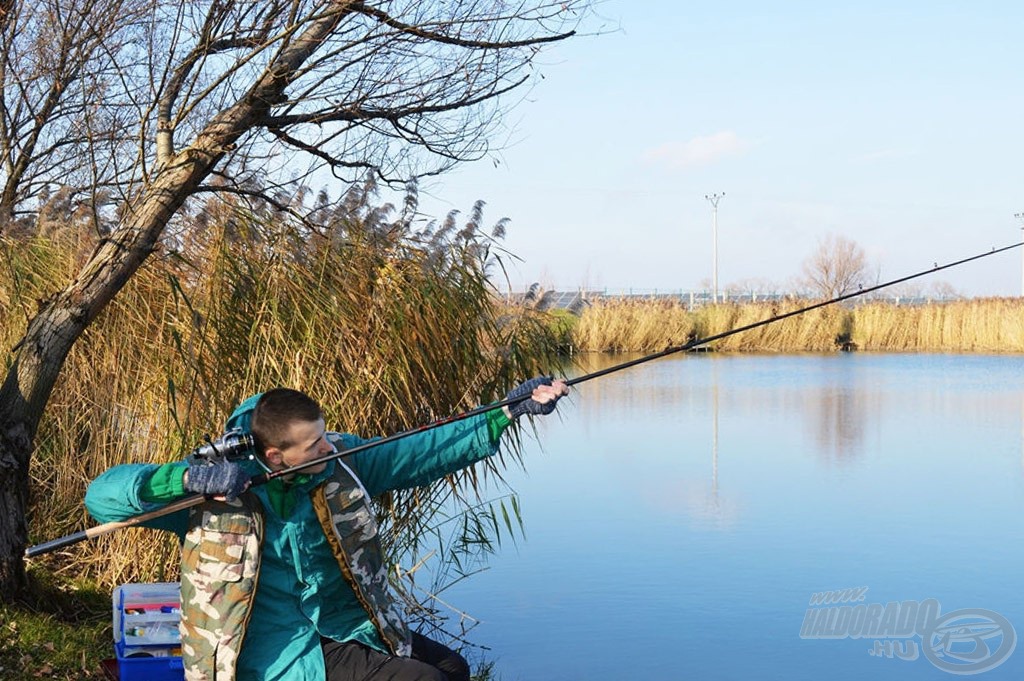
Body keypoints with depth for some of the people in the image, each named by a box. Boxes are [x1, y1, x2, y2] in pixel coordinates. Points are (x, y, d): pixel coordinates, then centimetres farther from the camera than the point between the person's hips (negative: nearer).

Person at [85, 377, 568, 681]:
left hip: (347, 628, 7)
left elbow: (425, 450, 1)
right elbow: (101, 495, -21)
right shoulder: (210, 489, -16)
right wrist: (189, 478, -38)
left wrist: (510, 410, -5)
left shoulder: (340, 462, -2)